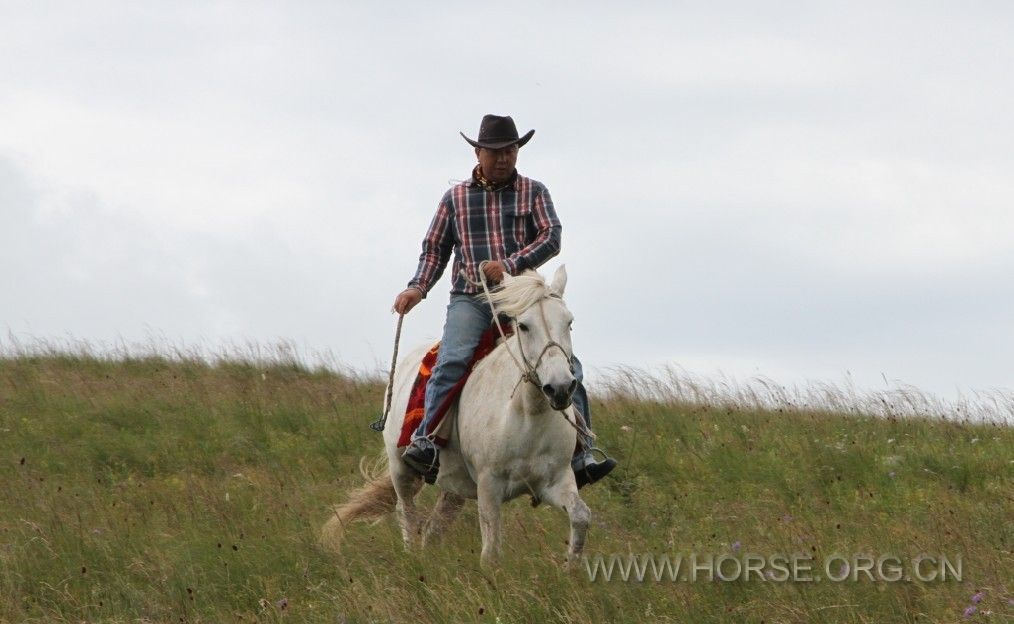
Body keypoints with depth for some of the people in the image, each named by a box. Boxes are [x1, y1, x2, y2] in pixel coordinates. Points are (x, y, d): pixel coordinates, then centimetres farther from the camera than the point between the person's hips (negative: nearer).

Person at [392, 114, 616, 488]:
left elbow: (551, 238, -2)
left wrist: (509, 265, -18)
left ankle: (580, 455, -15)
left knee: (565, 364, -16)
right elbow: (434, 249, 18)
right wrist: (418, 287, 0)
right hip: (470, 300, 0)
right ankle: (426, 443, -31)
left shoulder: (533, 193, 11)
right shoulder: (456, 198, 15)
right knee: (451, 360, -28)